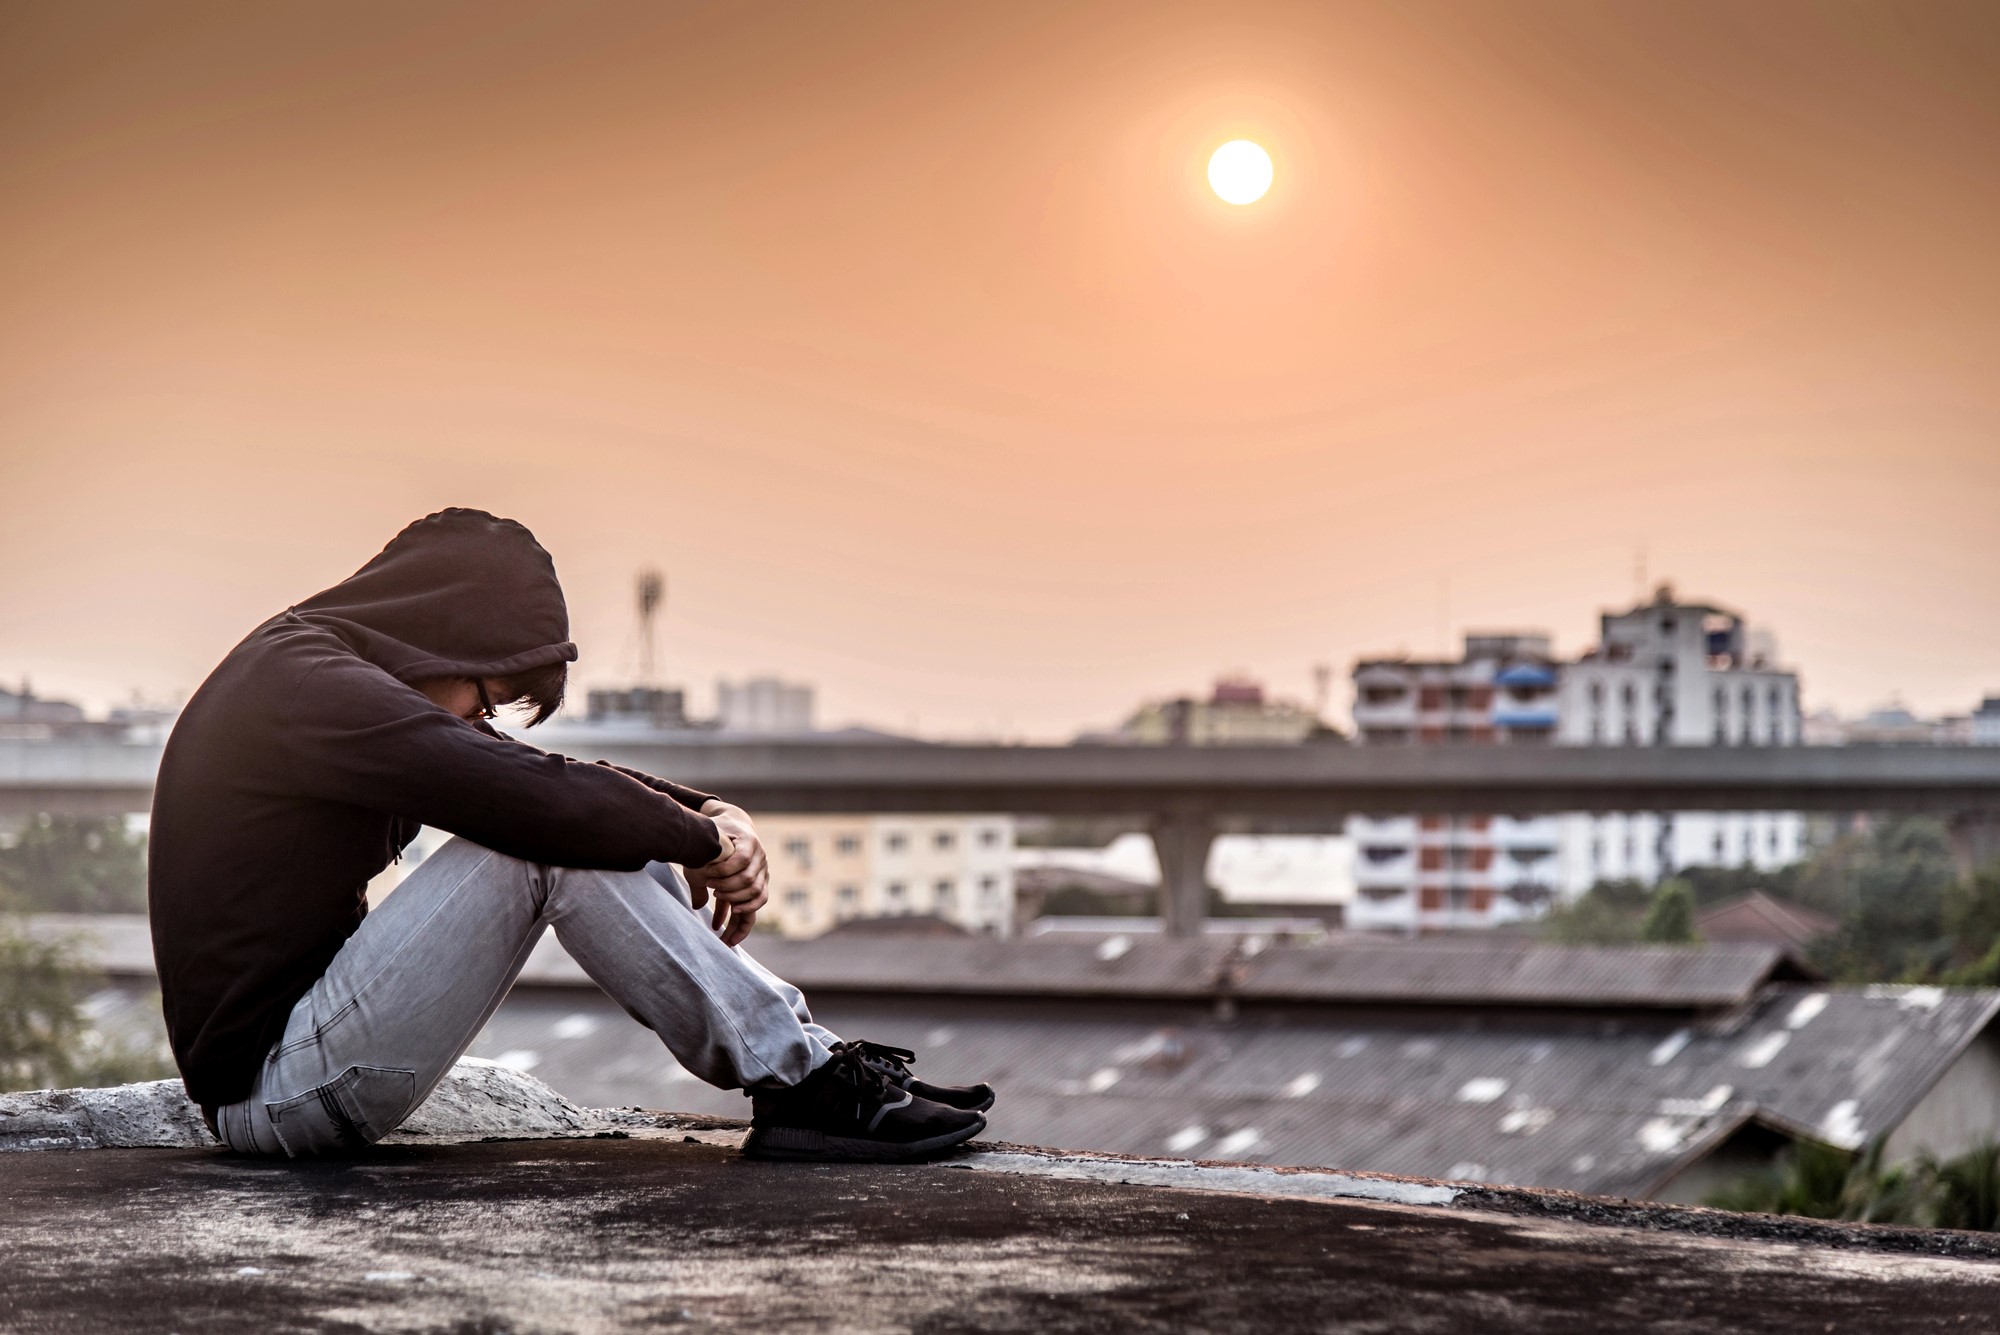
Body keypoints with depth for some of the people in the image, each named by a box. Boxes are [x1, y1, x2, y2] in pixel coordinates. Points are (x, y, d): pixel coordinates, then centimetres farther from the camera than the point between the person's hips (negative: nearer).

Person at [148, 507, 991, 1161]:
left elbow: (549, 774, 13)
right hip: (266, 1086, -10)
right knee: (550, 844, -21)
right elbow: (530, 794, -26)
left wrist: (706, 811, -3)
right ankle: (802, 1083, -16)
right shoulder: (305, 686, -19)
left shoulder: (338, 674, 13)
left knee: (594, 828, 4)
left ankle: (801, 1059, -1)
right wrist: (701, 840, -11)